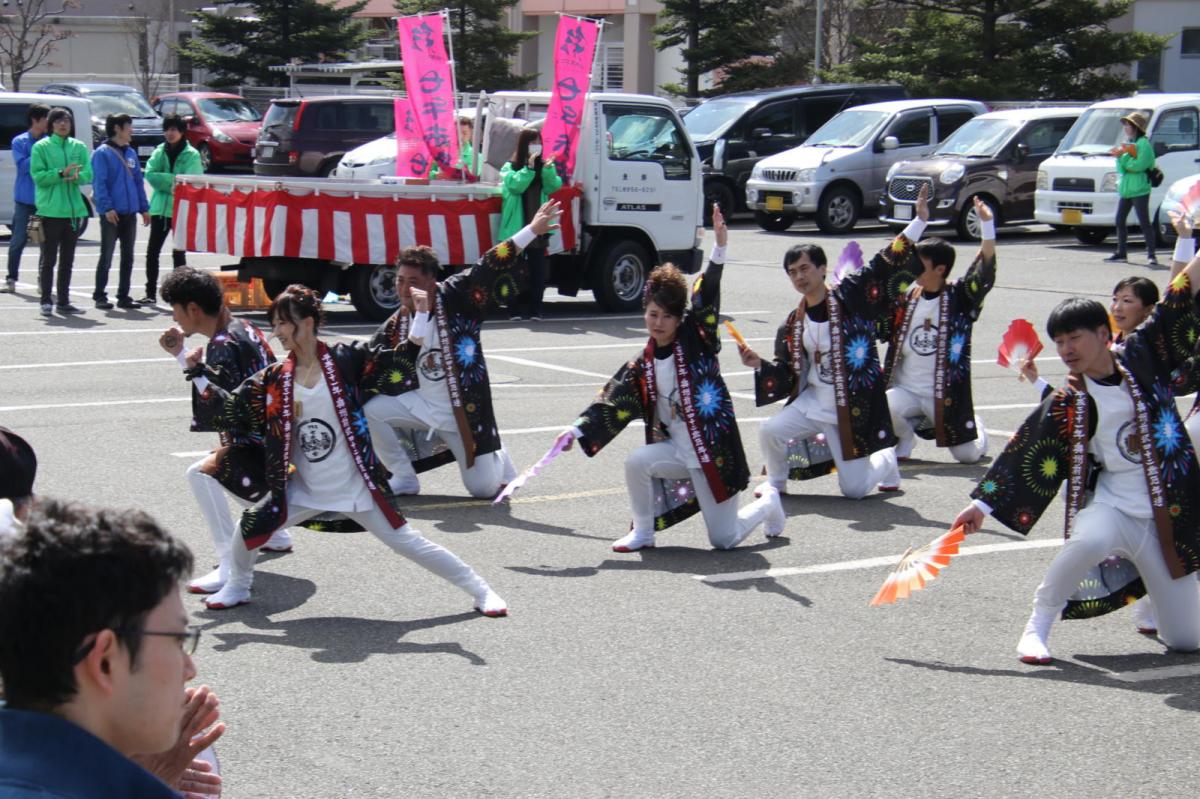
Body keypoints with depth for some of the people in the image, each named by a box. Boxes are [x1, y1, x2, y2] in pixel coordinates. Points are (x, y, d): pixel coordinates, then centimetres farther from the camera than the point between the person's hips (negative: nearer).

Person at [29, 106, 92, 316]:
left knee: (68, 259, 10)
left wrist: (76, 176, -19)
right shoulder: (41, 147, -1)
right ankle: (46, 301, 2)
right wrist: (61, 174, -21)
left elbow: (88, 174, 2)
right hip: (50, 209, -4)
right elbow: (37, 175, -9)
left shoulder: (79, 147, 10)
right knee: (49, 258, -2)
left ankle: (64, 301, 17)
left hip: (74, 209, 4)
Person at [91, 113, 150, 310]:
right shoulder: (102, 153, -5)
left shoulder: (131, 153, 15)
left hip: (130, 213, 7)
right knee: (106, 256, -3)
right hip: (111, 214, -7)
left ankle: (123, 296, 15)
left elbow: (138, 181, 17)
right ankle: (100, 296, 3)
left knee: (128, 257, 9)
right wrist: (107, 207, -20)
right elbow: (99, 183, -12)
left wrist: (144, 208, 11)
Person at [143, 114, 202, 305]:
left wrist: (165, 180, -13)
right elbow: (150, 174, -5)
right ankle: (151, 294, 11)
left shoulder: (191, 154, -3)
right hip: (160, 208, 4)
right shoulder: (159, 151, 9)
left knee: (178, 252, 3)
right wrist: (173, 179, -14)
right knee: (152, 251, 4)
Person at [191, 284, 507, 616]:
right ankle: (237, 588, 30)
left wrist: (420, 316, -19)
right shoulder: (274, 379, 0)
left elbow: (402, 364, -8)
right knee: (250, 526, -1)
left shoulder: (345, 360, -10)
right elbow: (229, 411, 4)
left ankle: (481, 591, 11)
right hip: (303, 492, 4)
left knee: (410, 544, -3)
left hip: (355, 489, -4)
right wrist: (198, 370, -1)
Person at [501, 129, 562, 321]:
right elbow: (515, 186, -14)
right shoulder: (510, 167, 2)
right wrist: (529, 168, -22)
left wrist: (548, 170, -20)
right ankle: (517, 308, 5)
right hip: (517, 227, -3)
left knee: (538, 269, 0)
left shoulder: (544, 167, 11)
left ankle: (535, 308, 4)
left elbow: (553, 186, -3)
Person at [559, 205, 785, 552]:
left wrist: (719, 247, -33)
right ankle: (642, 532, -1)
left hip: (715, 448, -4)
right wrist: (577, 430, -11)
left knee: (724, 540, -3)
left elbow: (706, 300, -20)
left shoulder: (695, 340, -8)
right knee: (637, 462, -25)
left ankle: (767, 504, 30)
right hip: (676, 448, 4)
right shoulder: (641, 366, 3)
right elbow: (612, 402, 1)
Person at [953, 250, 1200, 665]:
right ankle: (1037, 627, -19)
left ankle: (1150, 594, 38)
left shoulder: (1140, 356, -3)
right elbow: (1023, 454, -7)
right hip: (1111, 505, -2)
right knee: (1090, 539, -40)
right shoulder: (1066, 403, -6)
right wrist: (982, 503, -12)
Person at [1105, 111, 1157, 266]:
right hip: (1124, 189, 9)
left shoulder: (1143, 143, -8)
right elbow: (1120, 168, 13)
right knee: (1120, 221, 12)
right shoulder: (1126, 143, 18)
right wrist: (1120, 156, -5)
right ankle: (1120, 252, 22)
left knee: (1144, 223, -9)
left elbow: (1139, 165, -19)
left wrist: (1123, 156, -13)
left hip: (1139, 190, -9)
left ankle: (1151, 255, -8)